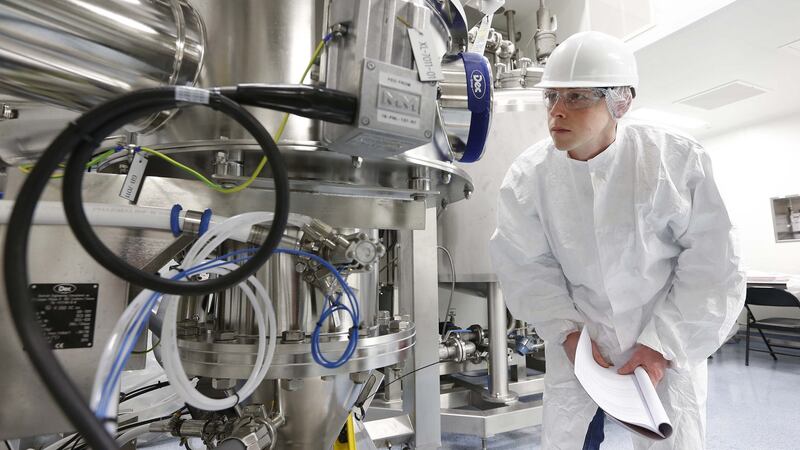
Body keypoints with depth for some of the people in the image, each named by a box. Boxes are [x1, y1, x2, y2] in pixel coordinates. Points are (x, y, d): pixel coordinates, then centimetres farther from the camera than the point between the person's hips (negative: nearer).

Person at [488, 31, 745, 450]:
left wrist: (663, 342, -15)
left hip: (669, 339, -1)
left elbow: (712, 262, -12)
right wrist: (566, 330, -17)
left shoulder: (676, 159, -20)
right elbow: (527, 266, -9)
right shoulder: (527, 176, -16)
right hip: (580, 333, 2)